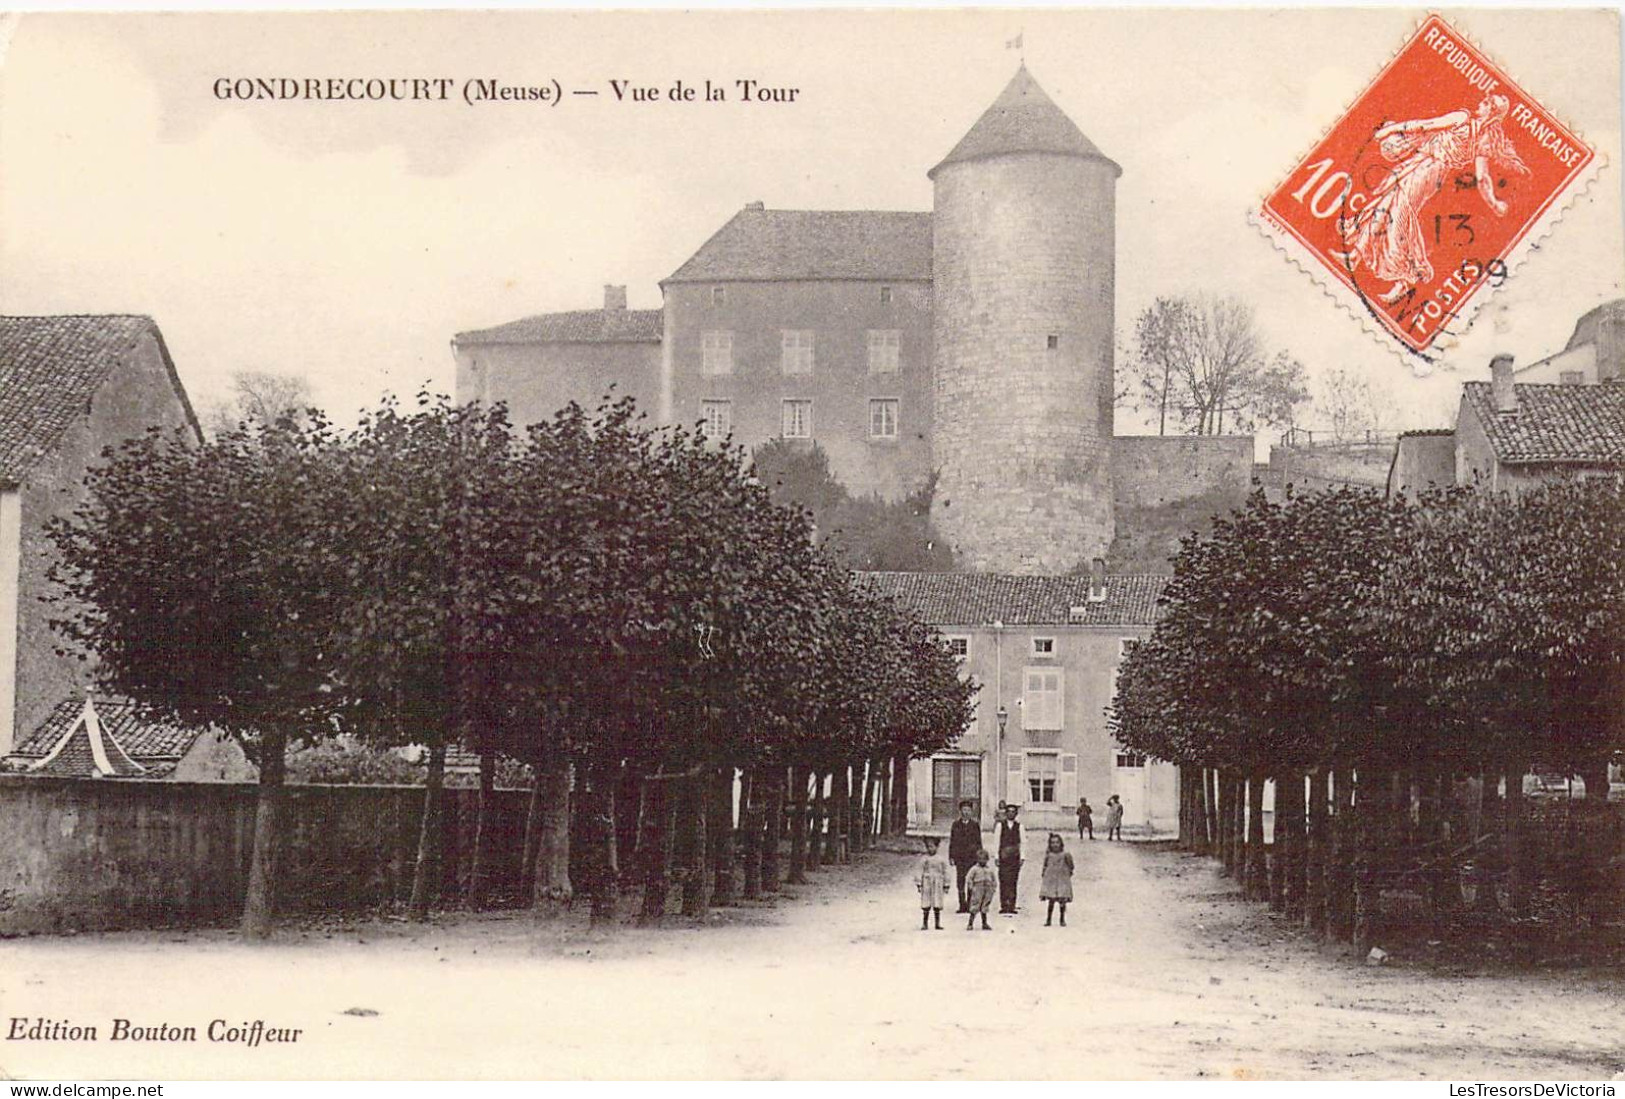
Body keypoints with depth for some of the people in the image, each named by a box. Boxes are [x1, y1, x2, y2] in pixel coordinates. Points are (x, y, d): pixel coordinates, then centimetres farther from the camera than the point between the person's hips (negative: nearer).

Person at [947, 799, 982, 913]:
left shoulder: (975, 825, 8)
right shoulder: (956, 825, 10)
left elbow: (979, 842, 9)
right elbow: (952, 841, 9)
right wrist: (951, 856, 2)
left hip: (972, 857, -1)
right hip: (959, 857, 1)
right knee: (960, 882, -2)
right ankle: (962, 906, 0)